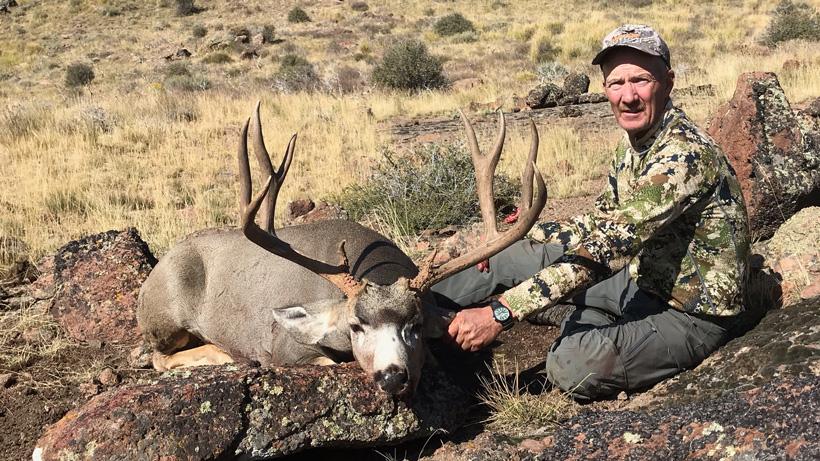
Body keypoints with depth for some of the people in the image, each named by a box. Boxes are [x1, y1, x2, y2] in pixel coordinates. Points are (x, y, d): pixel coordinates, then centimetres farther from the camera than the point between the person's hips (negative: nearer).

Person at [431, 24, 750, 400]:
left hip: (691, 315, -8)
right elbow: (600, 223, 15)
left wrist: (501, 312, -38)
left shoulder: (685, 154, -27)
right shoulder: (635, 144, 2)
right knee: (527, 253, 3)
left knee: (572, 365, -33)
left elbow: (607, 248, -35)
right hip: (644, 281, 8)